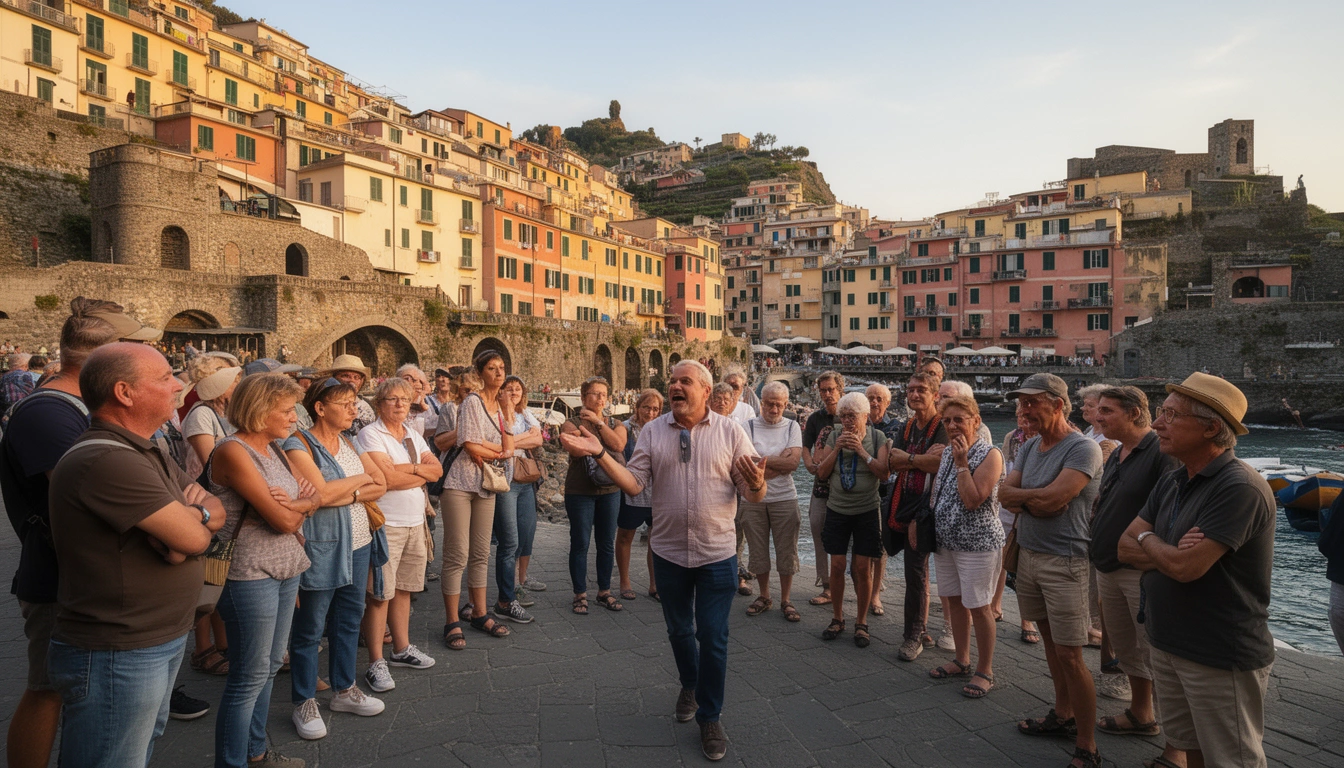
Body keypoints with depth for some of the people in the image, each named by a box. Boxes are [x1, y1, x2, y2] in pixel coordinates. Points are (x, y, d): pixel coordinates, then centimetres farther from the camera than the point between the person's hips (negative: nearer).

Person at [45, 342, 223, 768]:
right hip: (116, 656, -9)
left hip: (163, 643, 9)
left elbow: (217, 511, 8)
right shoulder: (104, 460, -25)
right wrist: (196, 516, -3)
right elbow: (192, 537, -26)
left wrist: (193, 515, -16)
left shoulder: (146, 454, 9)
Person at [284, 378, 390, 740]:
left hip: (356, 544, 7)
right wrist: (359, 479, -9)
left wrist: (348, 495, -14)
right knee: (310, 629, 6)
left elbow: (381, 485, 3)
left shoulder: (350, 442, 9)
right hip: (320, 550, -7)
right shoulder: (299, 445, -11)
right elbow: (320, 494, -22)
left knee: (349, 620, 16)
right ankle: (304, 703, 20)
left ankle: (345, 689, 31)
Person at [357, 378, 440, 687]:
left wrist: (408, 468, -11)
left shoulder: (413, 436, 15)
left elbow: (437, 469, 5)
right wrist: (422, 474, -5)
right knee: (380, 593, -3)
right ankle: (376, 663, 5)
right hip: (385, 523, -7)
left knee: (402, 588, 16)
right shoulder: (370, 435, -8)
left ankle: (401, 649, 28)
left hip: (415, 522, 7)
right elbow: (386, 478, -19)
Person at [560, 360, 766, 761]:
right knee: (679, 629, 19)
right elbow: (634, 484, -8)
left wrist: (756, 483, -29)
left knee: (713, 637, 4)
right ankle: (690, 685, 47)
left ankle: (710, 718, 22)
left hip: (717, 552, -2)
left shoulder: (730, 431, -5)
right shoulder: (653, 431, 0)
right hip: (669, 551, 2)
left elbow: (753, 494, -5)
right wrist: (600, 453, -20)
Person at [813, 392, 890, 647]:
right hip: (837, 509, 2)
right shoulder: (834, 436, 3)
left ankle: (861, 623, 16)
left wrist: (861, 451, -19)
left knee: (863, 568, 1)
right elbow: (821, 473, -1)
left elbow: (884, 473, -12)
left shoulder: (877, 437, -2)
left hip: (867, 510, -2)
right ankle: (837, 619, 19)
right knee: (837, 565, 2)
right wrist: (837, 449, -13)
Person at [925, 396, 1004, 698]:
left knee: (978, 607, 1)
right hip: (945, 540, 8)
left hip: (977, 543, -8)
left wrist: (962, 463, -21)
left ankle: (985, 671, 16)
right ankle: (961, 660, 32)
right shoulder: (948, 452, 10)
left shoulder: (990, 454, -14)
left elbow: (973, 500, -22)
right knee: (953, 601, 16)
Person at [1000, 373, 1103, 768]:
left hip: (1064, 562, -8)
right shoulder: (1029, 447, 10)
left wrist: (1023, 496, -7)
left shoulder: (1083, 449, -15)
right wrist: (1038, 497, -14)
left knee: (1069, 655, -4)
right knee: (1050, 640, 18)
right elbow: (1005, 494, 3)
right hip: (1028, 554, 8)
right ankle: (1063, 715, 34)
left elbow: (1052, 499, -24)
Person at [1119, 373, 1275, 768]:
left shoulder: (1239, 487, -22)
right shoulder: (1171, 483, 6)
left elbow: (1186, 567, -26)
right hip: (1168, 645, 8)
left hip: (1222, 660, -7)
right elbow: (1126, 548, 4)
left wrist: (1147, 539, -6)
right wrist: (1170, 554, -16)